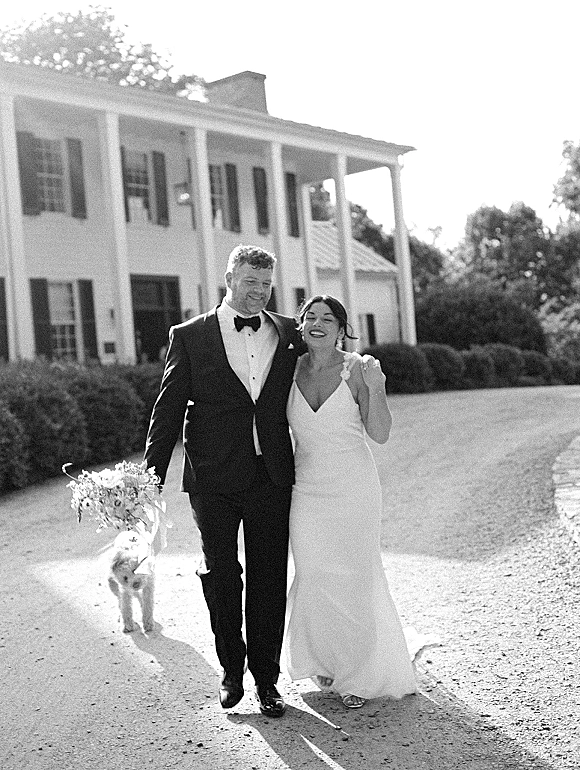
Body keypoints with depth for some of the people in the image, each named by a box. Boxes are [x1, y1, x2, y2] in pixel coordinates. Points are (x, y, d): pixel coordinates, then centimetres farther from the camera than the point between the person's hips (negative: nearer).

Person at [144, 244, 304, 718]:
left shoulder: (290, 335, 7)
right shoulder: (189, 336, 1)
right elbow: (168, 411, 0)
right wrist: (152, 476, -4)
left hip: (272, 478, 2)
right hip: (213, 479, -1)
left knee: (269, 580, 6)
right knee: (220, 576, 9)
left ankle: (266, 677, 20)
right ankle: (232, 670, 28)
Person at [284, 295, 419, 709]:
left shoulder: (357, 369, -8)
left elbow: (380, 434, -9)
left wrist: (376, 386, -21)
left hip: (354, 488, -3)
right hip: (308, 488, 3)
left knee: (355, 580, 3)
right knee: (314, 579, 8)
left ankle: (360, 673, 21)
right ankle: (326, 660, 31)